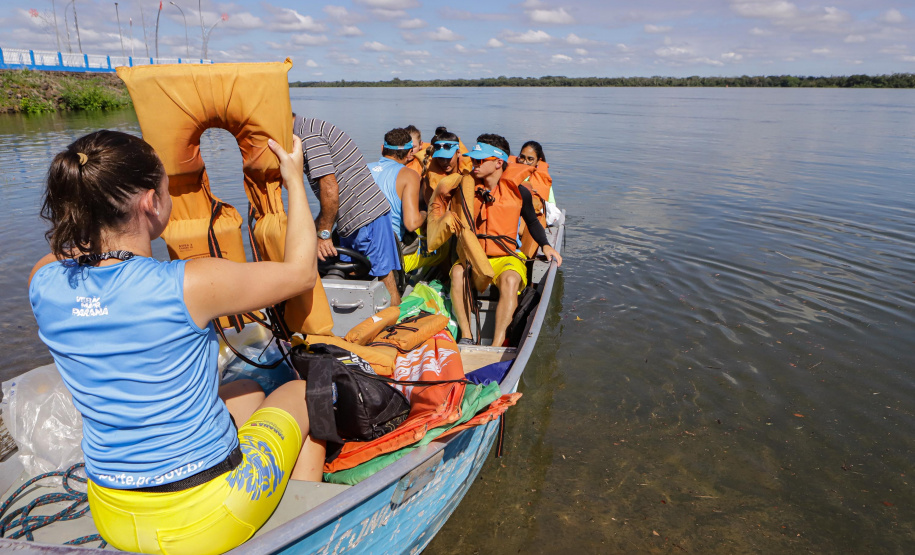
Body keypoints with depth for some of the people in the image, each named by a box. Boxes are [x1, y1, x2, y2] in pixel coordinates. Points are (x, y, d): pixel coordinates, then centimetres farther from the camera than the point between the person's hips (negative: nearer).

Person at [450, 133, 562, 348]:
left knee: (510, 280, -36)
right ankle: (466, 336, -27)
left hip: (506, 257, -2)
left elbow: (532, 221, 14)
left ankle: (497, 344, -36)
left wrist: (546, 246, 3)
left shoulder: (518, 191, -1)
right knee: (457, 272, -31)